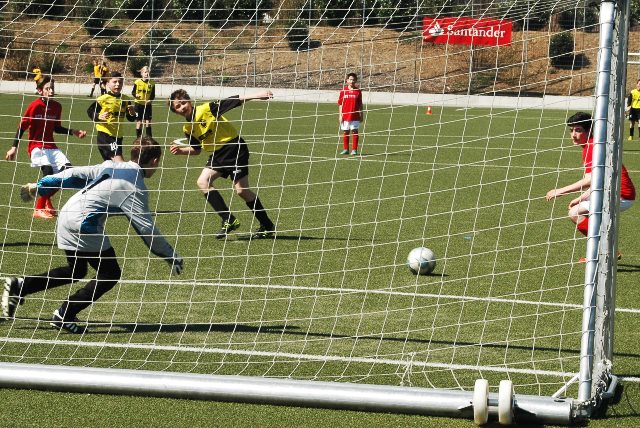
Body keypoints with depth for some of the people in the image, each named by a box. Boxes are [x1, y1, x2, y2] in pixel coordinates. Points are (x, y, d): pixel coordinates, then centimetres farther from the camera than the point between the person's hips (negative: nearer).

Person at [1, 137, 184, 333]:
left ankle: (19, 286, 17)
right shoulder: (135, 189, -11)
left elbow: (76, 174, 12)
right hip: (83, 226, -9)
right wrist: (171, 256, -4)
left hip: (66, 217, 9)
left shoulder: (112, 166, 11)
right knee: (110, 274, 3)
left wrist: (40, 186, 18)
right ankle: (64, 316, 1)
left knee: (76, 271, 24)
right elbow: (146, 229, -12)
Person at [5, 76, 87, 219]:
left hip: (51, 147, 7)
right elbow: (22, 127, -8)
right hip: (36, 147, -7)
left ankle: (46, 198, 19)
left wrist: (73, 132, 9)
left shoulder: (57, 106, 7)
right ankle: (39, 210, -16)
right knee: (48, 171, -27)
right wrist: (14, 147, -11)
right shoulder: (35, 105, -11)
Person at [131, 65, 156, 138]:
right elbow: (133, 92, 0)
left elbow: (153, 95, 2)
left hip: (147, 105, 1)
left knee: (148, 122, 1)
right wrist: (135, 95, -22)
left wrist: (150, 100, -17)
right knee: (139, 122, 1)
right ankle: (139, 138, 12)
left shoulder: (152, 83, -3)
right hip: (139, 104, -1)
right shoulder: (137, 82, -8)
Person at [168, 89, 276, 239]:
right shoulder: (188, 128, 5)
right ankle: (229, 220, -6)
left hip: (234, 147, -7)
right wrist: (181, 150, -2)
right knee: (203, 182, -10)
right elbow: (196, 149, 16)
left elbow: (233, 102, -19)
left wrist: (257, 96, -26)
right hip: (217, 154, 7)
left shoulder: (207, 109, -16)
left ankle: (267, 226, 5)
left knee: (242, 190, -9)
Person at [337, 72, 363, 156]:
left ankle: (354, 150, 6)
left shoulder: (358, 91, 3)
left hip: (355, 116, -1)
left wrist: (361, 115, 7)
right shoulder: (343, 90, 2)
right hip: (345, 115, 1)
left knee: (354, 132, 1)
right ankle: (345, 149, 15)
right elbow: (340, 104, 4)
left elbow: (360, 104, 8)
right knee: (345, 132, 6)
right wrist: (340, 115, -1)